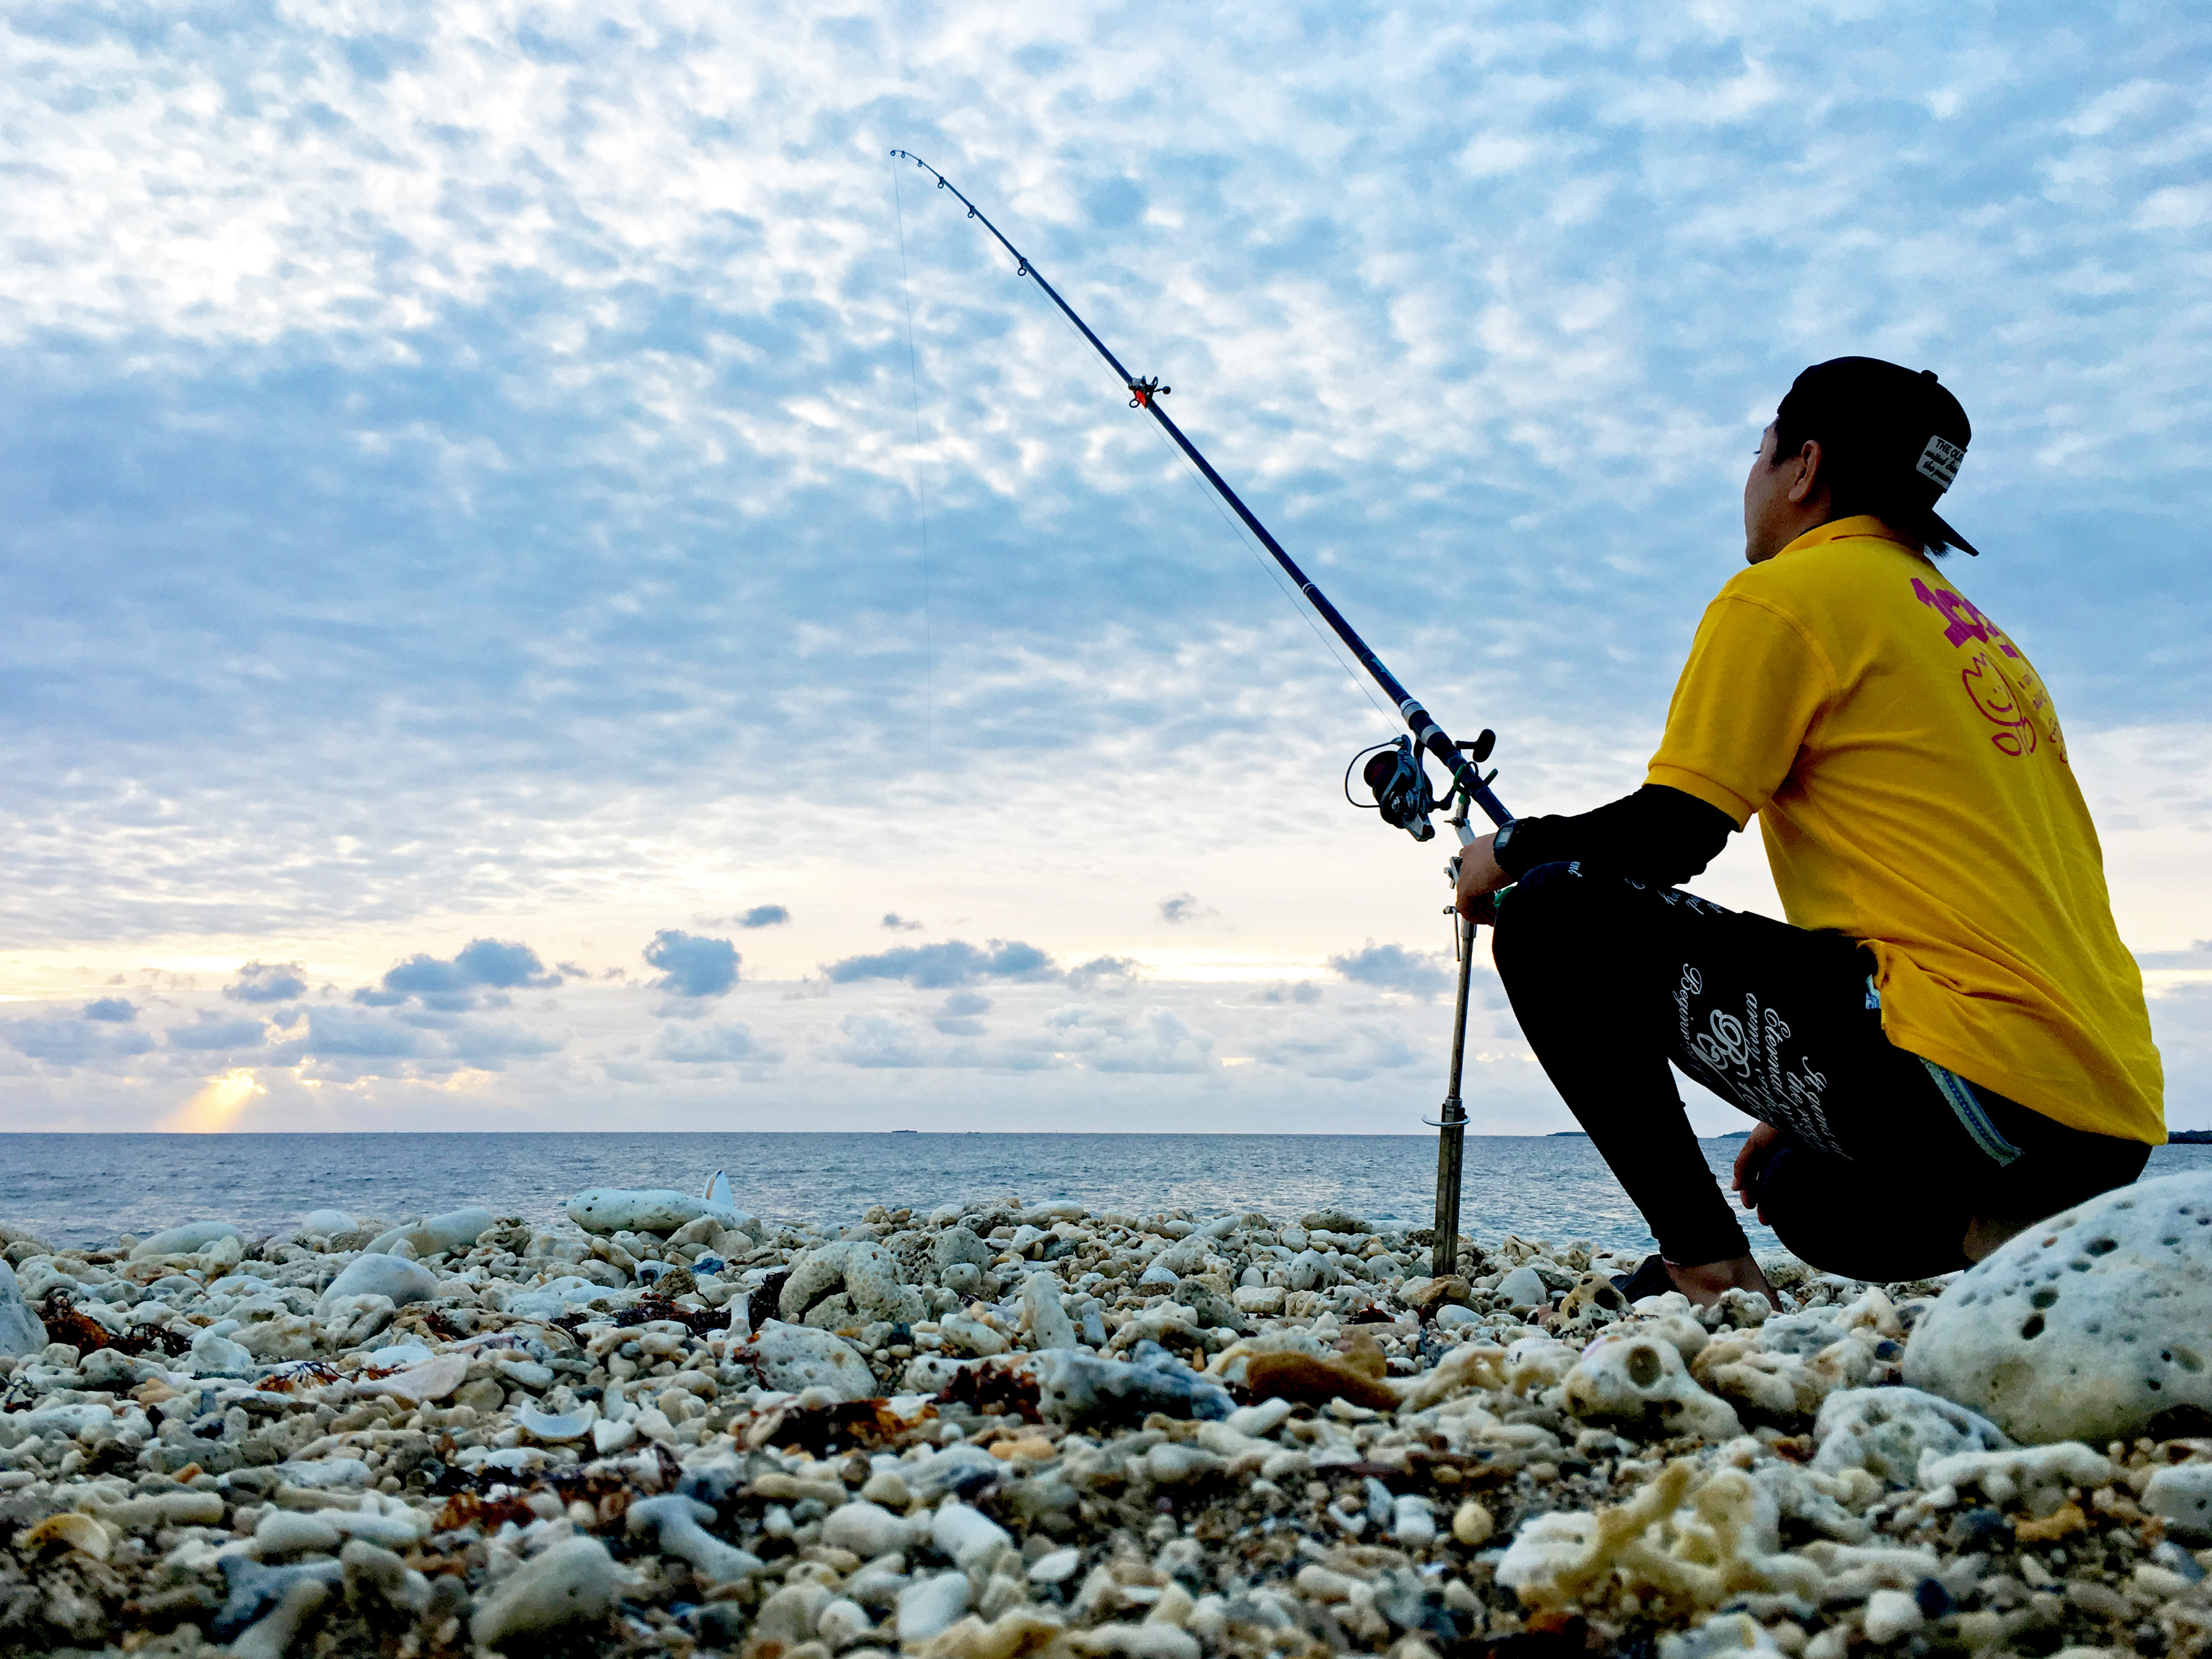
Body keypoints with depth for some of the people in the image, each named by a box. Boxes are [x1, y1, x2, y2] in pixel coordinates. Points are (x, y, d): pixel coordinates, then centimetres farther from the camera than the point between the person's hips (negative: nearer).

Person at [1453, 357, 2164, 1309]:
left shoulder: (1787, 595, -2)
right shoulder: (1973, 631, 24)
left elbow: (1669, 835, -8)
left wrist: (1511, 852, 13)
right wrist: (1805, 1103, 31)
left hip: (1970, 1078, -9)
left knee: (1553, 914, -6)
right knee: (1801, 1190, 36)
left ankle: (1706, 1266, -7)